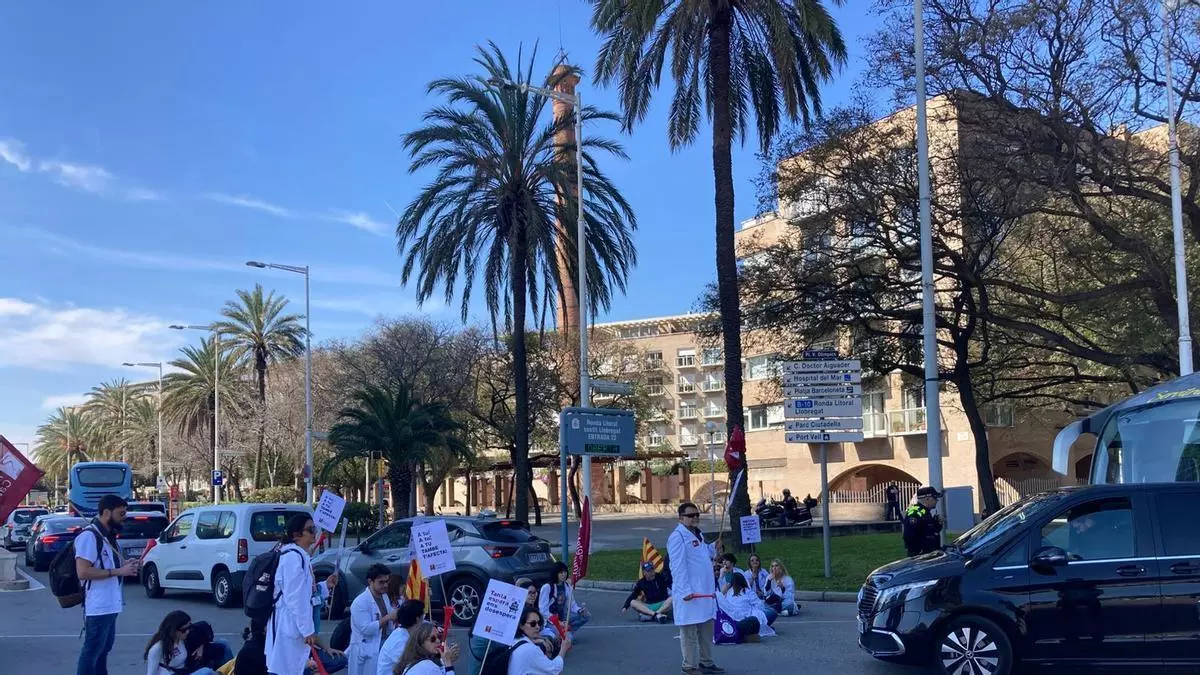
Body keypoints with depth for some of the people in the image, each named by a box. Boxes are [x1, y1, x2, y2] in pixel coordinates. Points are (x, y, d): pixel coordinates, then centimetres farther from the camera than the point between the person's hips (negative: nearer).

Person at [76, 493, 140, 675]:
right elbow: (83, 572, -24)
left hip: (110, 604, 10)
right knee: (92, 650, -4)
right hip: (98, 605, -10)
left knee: (104, 648, 19)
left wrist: (124, 566, 6)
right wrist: (118, 571, -22)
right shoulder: (89, 536, -17)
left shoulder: (109, 536, 13)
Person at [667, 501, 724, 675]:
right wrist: (685, 591, -23)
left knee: (707, 630, 17)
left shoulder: (698, 535, 15)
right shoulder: (677, 537, -14)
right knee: (689, 633, -1)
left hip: (705, 591, 9)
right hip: (689, 594, -9)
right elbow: (678, 566, -19)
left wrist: (714, 548, 10)